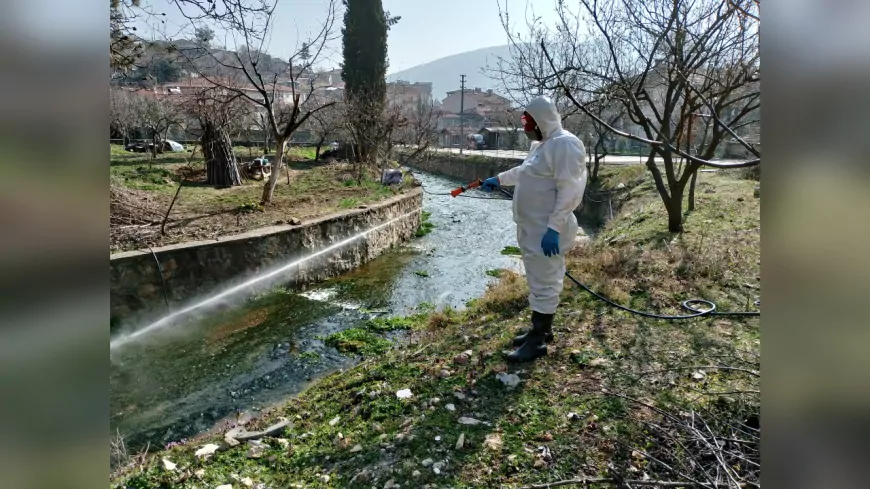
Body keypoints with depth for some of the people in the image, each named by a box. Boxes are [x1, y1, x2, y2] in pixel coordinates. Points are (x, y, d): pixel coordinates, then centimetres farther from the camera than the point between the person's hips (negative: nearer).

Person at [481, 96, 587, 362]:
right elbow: (524, 171, 36)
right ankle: (541, 330, 29)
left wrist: (554, 229, -26)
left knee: (543, 284, -2)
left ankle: (538, 341, 7)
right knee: (539, 281, 17)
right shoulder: (541, 144, 17)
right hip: (533, 228, 10)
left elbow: (569, 191, -23)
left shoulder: (564, 144, -16)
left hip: (547, 232, -10)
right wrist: (498, 180, 43)